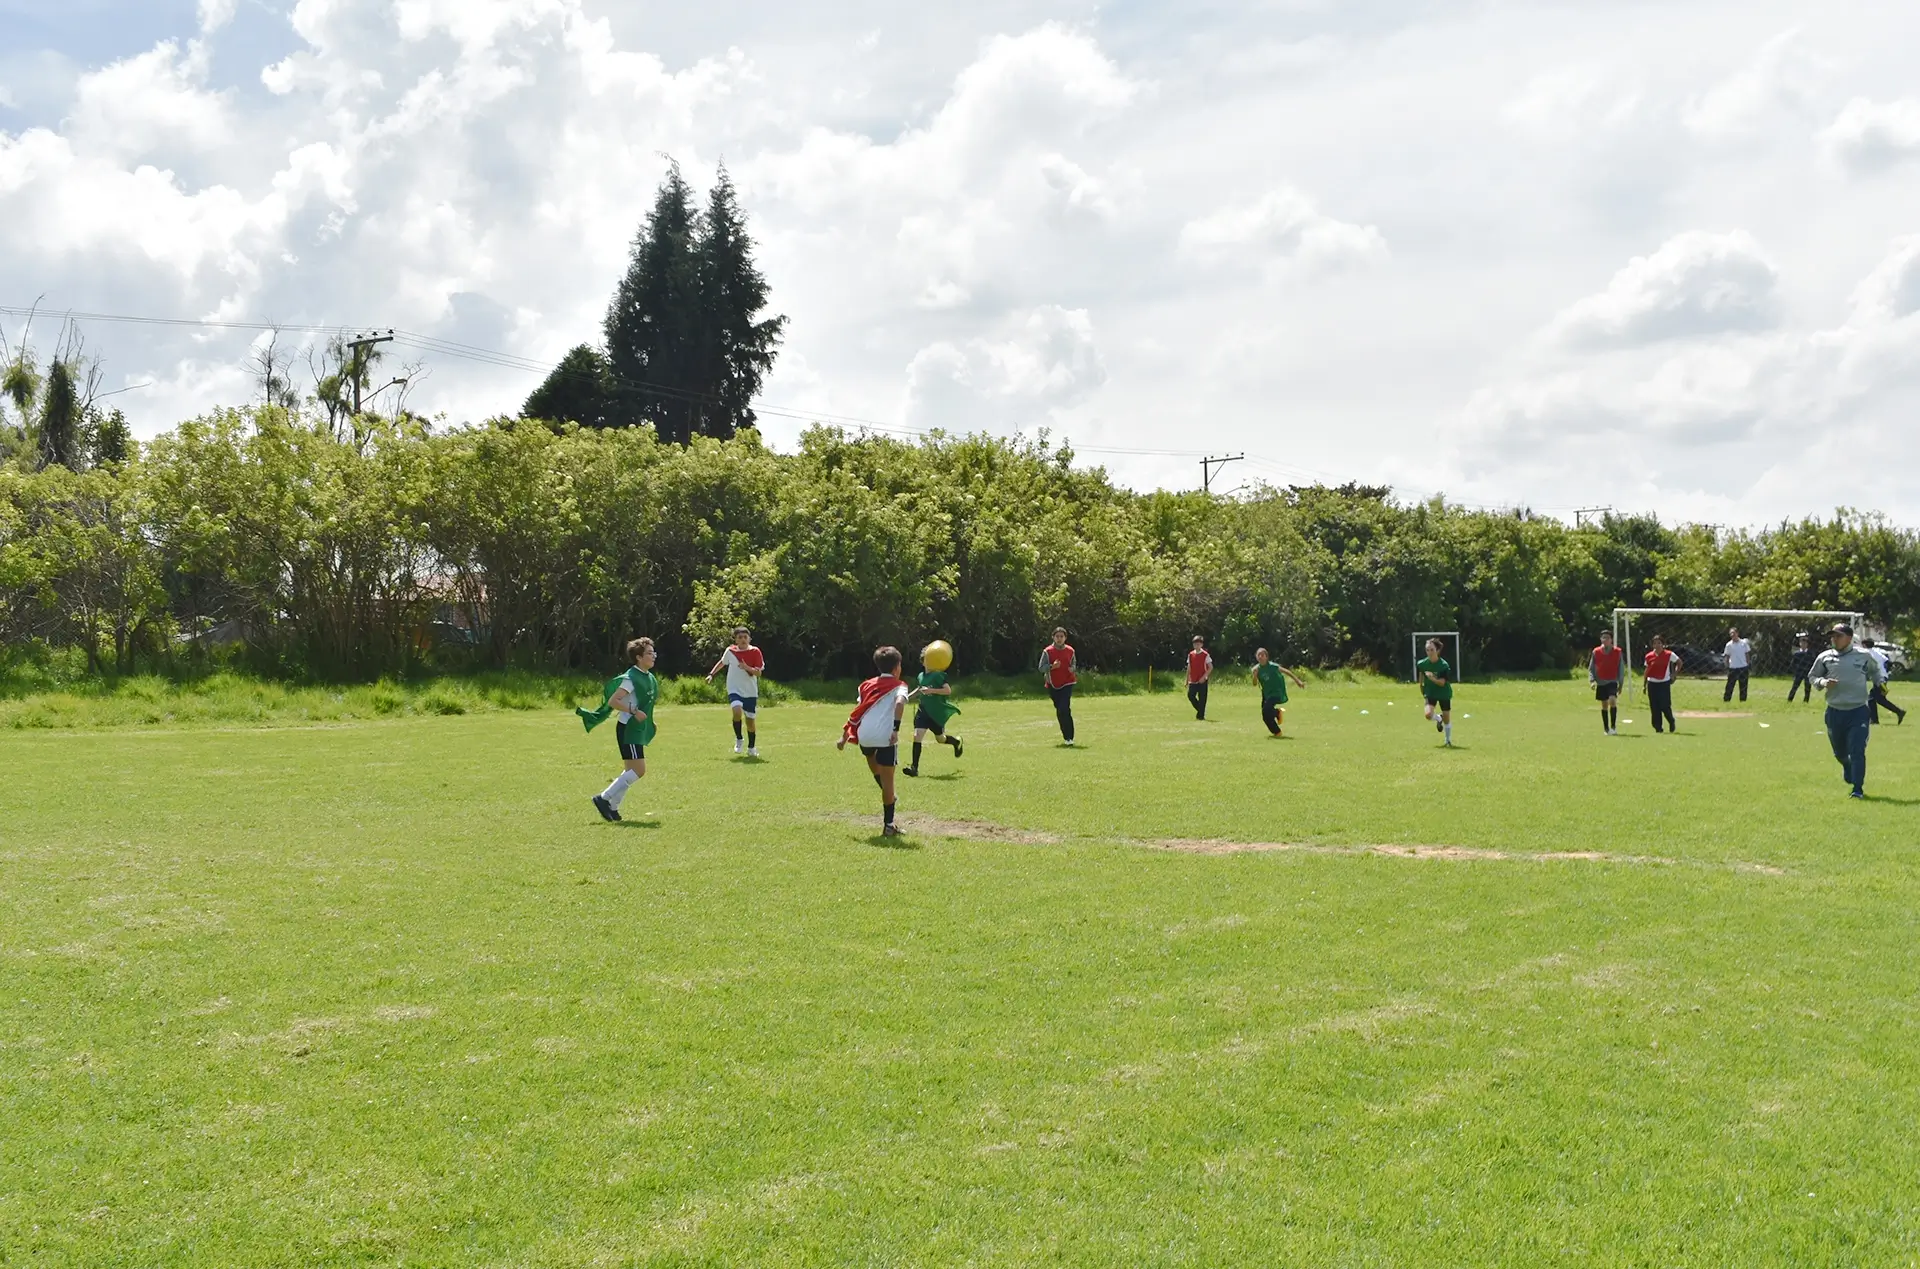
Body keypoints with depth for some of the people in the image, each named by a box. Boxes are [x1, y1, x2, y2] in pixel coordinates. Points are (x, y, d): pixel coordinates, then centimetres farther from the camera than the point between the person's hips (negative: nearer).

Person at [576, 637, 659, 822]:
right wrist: (634, 712, -27)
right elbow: (613, 701, -22)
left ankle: (611, 808, 18)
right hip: (627, 729, -9)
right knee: (638, 770, -12)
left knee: (631, 771, 12)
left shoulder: (649, 678, 10)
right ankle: (604, 798, -5)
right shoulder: (631, 678, -17)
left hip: (638, 730, 9)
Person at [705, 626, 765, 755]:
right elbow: (722, 662, 21)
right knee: (737, 710, -27)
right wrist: (711, 674, 19)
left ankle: (751, 748, 26)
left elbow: (758, 673, -11)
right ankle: (738, 739, -6)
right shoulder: (730, 651, 0)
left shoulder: (755, 652, -6)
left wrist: (747, 668, -28)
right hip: (734, 689, 0)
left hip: (750, 691, 0)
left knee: (750, 719, 5)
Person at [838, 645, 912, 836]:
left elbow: (856, 712, 20)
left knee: (873, 762, 37)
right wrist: (896, 728, -21)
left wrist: (844, 736, 25)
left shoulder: (868, 685, 22)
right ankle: (888, 825, 8)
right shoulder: (898, 686, 9)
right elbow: (900, 702, -14)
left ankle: (888, 798, 43)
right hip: (885, 735, -5)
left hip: (864, 734, 5)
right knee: (887, 779, 4)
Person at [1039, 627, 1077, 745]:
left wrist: (1073, 669, -7)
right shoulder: (1047, 651, -4)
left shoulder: (1070, 651, 3)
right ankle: (1066, 737, 24)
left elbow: (1074, 664, 16)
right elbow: (1041, 668, -6)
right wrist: (1052, 666, -23)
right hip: (1053, 685, 1)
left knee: (1064, 709, -18)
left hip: (1067, 684, -1)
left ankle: (1069, 737, -15)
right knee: (1059, 711, 9)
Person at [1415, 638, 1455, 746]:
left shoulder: (1443, 665, -22)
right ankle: (1439, 719, 15)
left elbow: (1442, 683, -24)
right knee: (1428, 715, -21)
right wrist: (1421, 685, 19)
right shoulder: (1422, 663, -11)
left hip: (1444, 693, -2)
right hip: (1430, 693, 2)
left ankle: (1448, 741, 27)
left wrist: (1433, 678, -40)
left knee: (1447, 719, 6)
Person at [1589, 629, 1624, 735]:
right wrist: (1592, 680, -8)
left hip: (1612, 681, -2)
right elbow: (1591, 668, 5)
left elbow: (1621, 668, 6)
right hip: (1601, 682, 2)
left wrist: (1620, 683, 4)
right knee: (1604, 705, 7)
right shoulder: (1596, 652, 2)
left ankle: (1613, 727, -16)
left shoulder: (1617, 652, 0)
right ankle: (1606, 729, 16)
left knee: (1612, 700, -22)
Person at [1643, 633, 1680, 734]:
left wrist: (1675, 674, 2)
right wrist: (1644, 685, 9)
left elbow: (1679, 662, 10)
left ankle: (1672, 722, 20)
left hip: (1664, 683, -3)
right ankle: (1657, 727, 9)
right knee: (1654, 707, 1)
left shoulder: (1669, 654, -3)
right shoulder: (1649, 656, 4)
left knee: (1665, 706, -6)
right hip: (1652, 683, 3)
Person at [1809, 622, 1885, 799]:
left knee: (1857, 751, -11)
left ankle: (1858, 789, -5)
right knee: (1839, 752, 15)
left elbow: (1875, 670, 20)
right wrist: (1823, 682, -10)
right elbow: (1813, 677, 9)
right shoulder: (1824, 658, 1)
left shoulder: (1863, 656, 1)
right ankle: (1848, 771, 48)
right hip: (1834, 712, 2)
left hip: (1858, 712, -2)